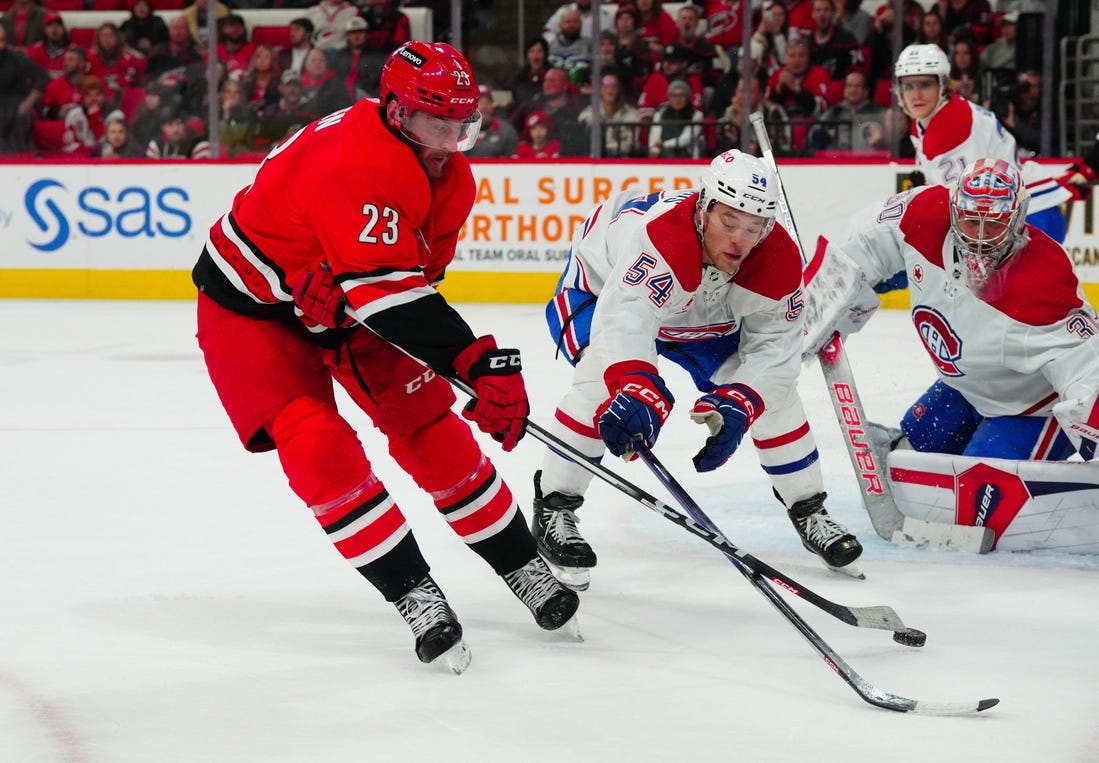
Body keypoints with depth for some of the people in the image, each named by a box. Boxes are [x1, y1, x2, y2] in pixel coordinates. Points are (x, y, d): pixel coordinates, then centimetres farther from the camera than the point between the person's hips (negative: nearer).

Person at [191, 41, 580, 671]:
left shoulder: (451, 176, -9)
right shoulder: (356, 163, -37)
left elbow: (420, 267, -5)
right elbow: (386, 288, -43)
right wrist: (478, 362, -47)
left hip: (340, 302, 7)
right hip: (249, 305, -7)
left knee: (431, 426, 2)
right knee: (318, 446, -20)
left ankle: (524, 566, 15)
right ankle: (413, 592, -13)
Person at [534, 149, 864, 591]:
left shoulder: (779, 262, -28)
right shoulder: (659, 232, -47)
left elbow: (773, 350, -22)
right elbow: (625, 318, -59)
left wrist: (737, 406, -40)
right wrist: (635, 389, -76)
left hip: (706, 315, 5)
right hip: (603, 286, -5)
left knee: (772, 389, -2)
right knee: (605, 381, -30)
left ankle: (809, 511, 19)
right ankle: (553, 509, -14)